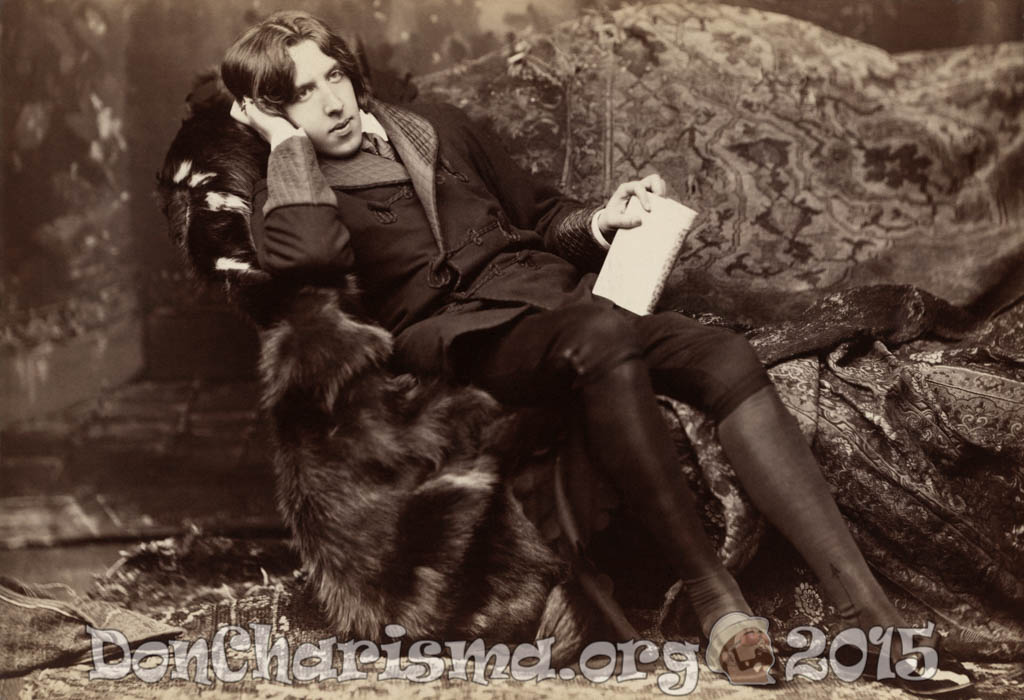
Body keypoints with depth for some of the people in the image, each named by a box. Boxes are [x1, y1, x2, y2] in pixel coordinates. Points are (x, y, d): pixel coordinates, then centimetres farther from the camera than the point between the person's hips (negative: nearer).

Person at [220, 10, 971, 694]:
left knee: (728, 356, -22)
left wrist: (597, 225, 7)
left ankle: (874, 619, -30)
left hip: (559, 290, 5)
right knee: (601, 334, -39)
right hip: (471, 335, -5)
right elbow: (310, 250, -17)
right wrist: (287, 140, -3)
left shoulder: (436, 128, 23)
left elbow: (539, 211, 29)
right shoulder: (288, 192, 9)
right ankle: (712, 593, -31)